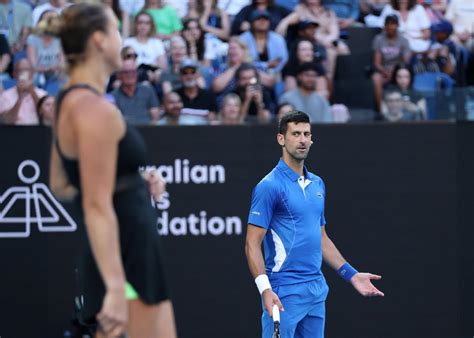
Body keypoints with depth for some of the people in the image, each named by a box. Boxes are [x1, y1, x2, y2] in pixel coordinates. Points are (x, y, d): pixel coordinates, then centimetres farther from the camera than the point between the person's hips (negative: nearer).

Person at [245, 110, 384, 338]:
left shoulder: (317, 184, 15)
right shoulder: (269, 186, -9)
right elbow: (252, 244, -13)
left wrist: (352, 274, 17)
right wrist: (265, 288, -24)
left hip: (317, 292, 8)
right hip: (285, 294, -8)